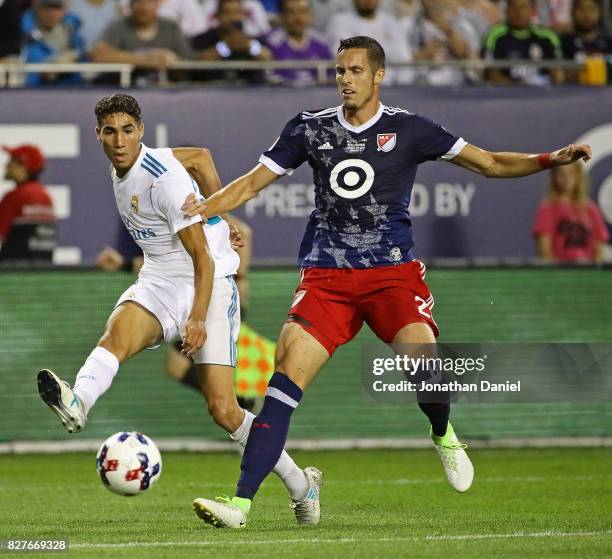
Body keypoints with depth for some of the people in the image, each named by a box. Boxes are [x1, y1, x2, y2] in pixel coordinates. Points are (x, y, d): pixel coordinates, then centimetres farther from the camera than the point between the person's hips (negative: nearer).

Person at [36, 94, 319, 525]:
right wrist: (217, 213, 27)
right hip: (159, 283, 7)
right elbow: (200, 157, 22)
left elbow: (204, 259, -17)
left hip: (209, 284, -7)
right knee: (119, 330, -30)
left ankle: (300, 484, 7)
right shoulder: (124, 166, 6)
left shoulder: (164, 180, -18)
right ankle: (77, 404, -60)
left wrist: (198, 318, -26)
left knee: (222, 409, -11)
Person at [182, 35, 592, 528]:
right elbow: (253, 183, 13)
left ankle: (444, 436, 9)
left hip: (393, 272, -2)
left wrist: (551, 159, -6)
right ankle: (241, 502, -19)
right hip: (326, 277, 2)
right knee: (288, 371, -16)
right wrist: (202, 208, -5)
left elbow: (490, 163, 8)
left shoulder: (408, 129, 4)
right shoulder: (311, 128, 9)